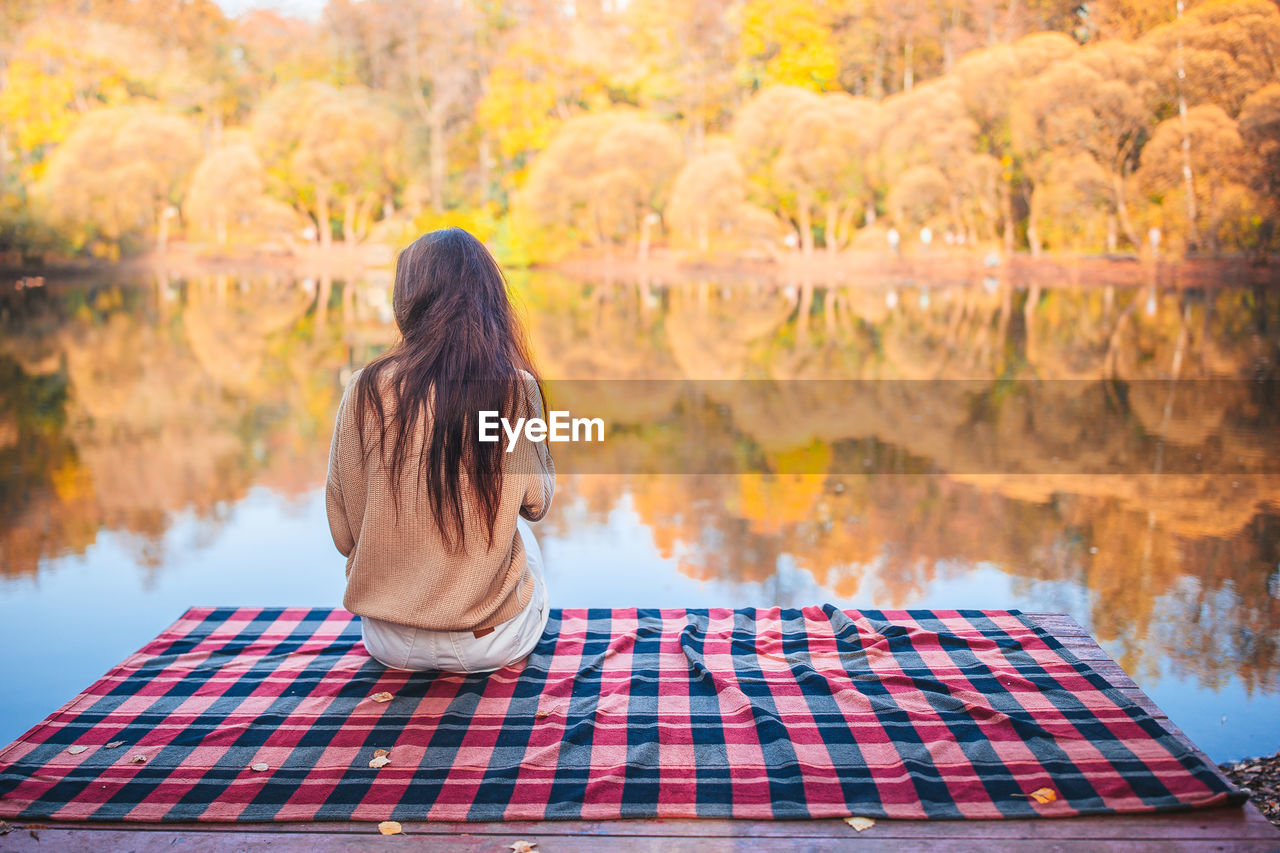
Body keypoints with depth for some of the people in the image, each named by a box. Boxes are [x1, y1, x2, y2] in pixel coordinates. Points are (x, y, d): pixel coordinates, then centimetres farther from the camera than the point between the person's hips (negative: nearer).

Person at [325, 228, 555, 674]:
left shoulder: (366, 390, -11)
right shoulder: (517, 390, -13)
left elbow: (343, 533, -3)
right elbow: (536, 503, 3)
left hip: (389, 644, 1)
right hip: (494, 644, -1)